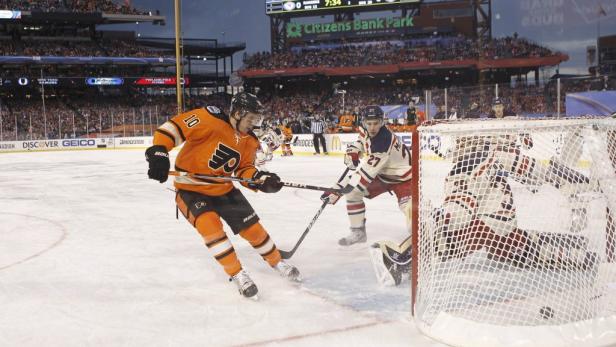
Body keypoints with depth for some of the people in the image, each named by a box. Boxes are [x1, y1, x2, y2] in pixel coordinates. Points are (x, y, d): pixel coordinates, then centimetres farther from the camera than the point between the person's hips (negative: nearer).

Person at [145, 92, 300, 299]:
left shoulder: (249, 141, -1)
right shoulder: (210, 119, -24)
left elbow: (244, 170, 1)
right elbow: (174, 126, -24)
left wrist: (262, 180, -19)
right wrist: (158, 152, -35)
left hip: (223, 189, 6)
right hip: (190, 188, -6)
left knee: (252, 226, 6)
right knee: (210, 225, -27)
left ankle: (277, 262, 30)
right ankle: (237, 274, -11)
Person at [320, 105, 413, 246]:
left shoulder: (383, 141, -38)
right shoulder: (365, 128, -14)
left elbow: (365, 172, -40)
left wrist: (338, 190, -43)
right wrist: (353, 151, -5)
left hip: (402, 176, -8)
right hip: (381, 173, 8)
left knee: (408, 206, -30)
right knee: (352, 192, 0)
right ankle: (358, 232, 13)